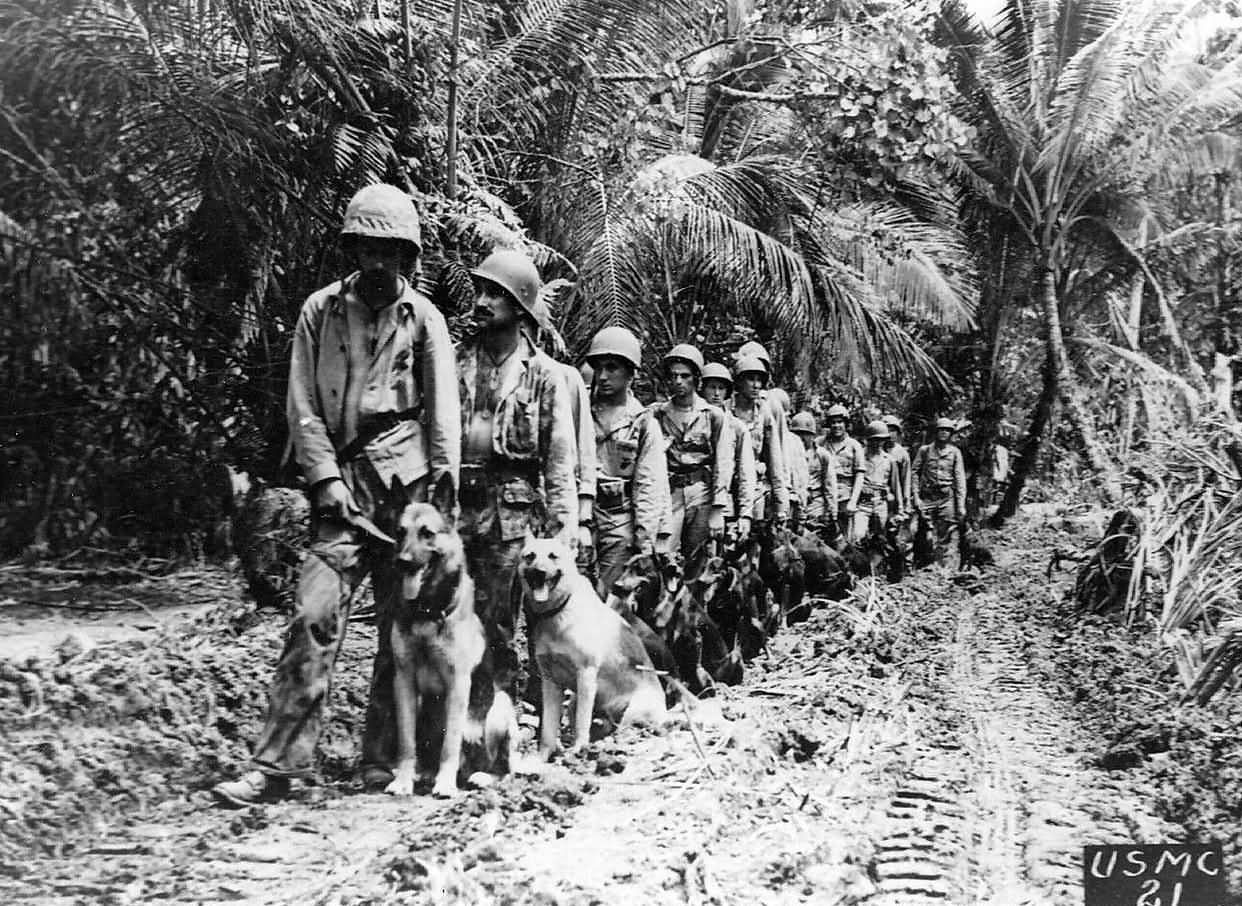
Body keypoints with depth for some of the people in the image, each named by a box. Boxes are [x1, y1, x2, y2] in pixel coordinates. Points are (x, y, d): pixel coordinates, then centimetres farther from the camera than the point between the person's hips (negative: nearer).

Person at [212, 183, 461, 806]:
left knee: (402, 626, 3)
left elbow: (443, 409, 2)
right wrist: (326, 477, -6)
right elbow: (303, 404, 5)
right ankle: (276, 764, -9)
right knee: (315, 615, -11)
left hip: (409, 485, 0)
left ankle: (382, 759, 15)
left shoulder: (424, 318, 7)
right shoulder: (321, 311, 8)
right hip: (342, 485, 0)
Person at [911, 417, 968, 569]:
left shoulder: (954, 452, 9)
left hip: (947, 499, 0)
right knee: (928, 537, 0)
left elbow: (960, 479, 7)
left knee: (947, 538, -5)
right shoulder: (925, 450, 8)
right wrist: (916, 496, -4)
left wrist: (961, 505, 0)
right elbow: (914, 472, 6)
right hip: (927, 498, 0)